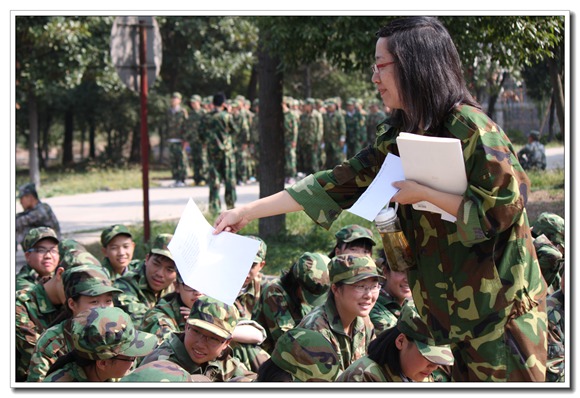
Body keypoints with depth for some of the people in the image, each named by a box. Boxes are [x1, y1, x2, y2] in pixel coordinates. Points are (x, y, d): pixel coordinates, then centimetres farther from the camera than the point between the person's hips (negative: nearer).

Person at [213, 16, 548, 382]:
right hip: (461, 308, 8)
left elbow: (504, 207, -20)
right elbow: (338, 184, 10)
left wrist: (424, 195, -17)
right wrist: (248, 211, 7)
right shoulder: (399, 137, 9)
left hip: (502, 306, -8)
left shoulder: (470, 127, -15)